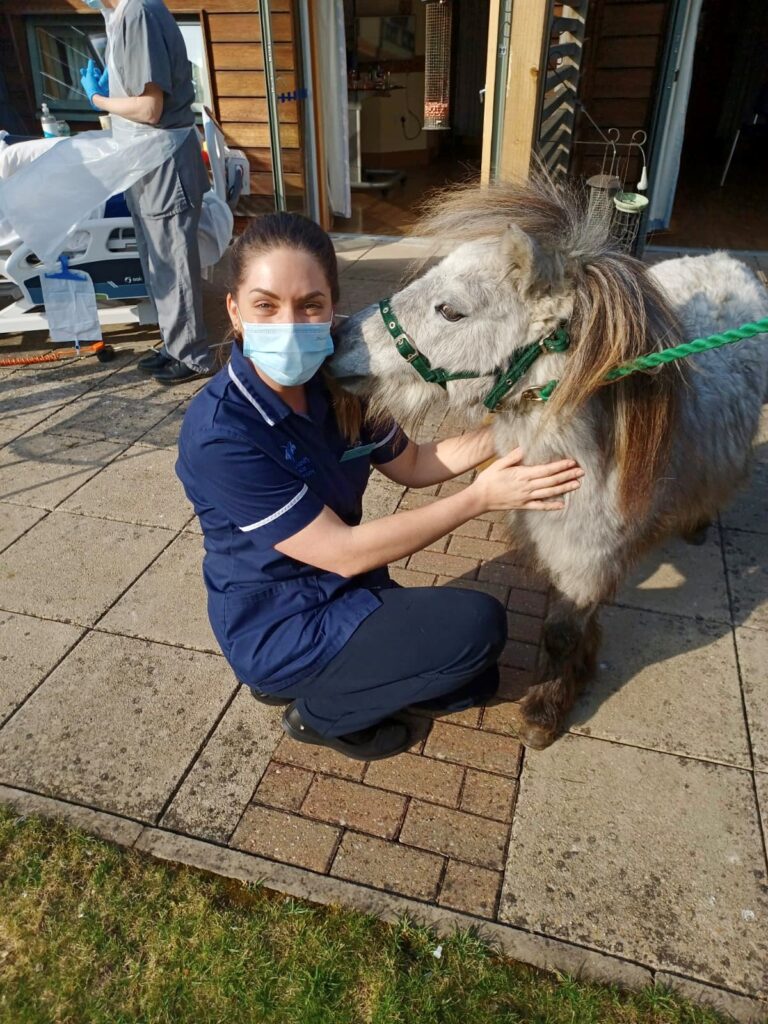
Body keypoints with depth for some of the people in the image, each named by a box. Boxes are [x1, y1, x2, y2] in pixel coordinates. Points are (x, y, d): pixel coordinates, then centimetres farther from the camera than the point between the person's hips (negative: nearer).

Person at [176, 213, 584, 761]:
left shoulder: (337, 386, -8)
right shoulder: (219, 435, -28)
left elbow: (412, 464, 6)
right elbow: (343, 552, -27)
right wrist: (480, 497, -25)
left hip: (339, 593, 7)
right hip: (278, 629, -7)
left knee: (475, 682, 12)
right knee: (477, 625, -15)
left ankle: (309, 678, 17)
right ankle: (322, 711, 4)